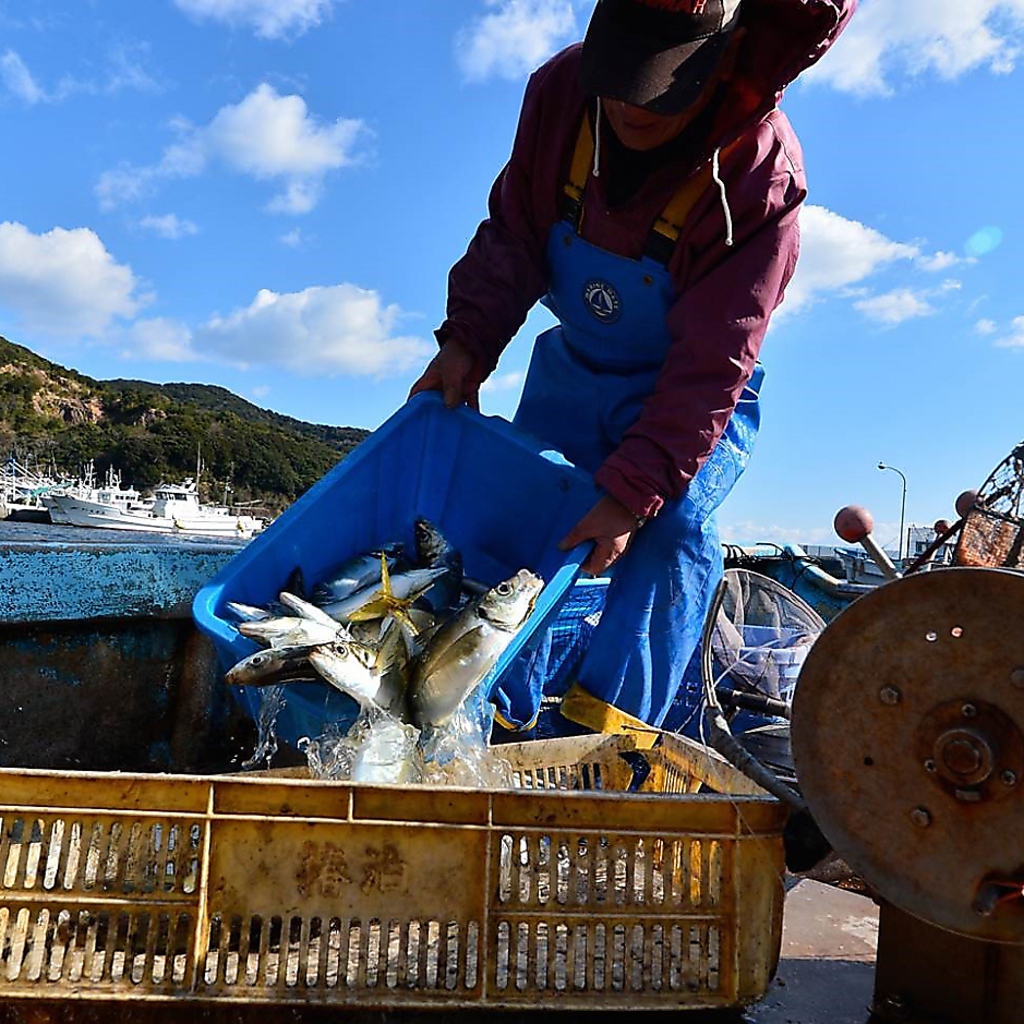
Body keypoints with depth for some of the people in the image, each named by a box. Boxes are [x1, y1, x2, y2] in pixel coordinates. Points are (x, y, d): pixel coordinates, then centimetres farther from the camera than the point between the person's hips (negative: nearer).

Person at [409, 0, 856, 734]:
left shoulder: (759, 177, -29)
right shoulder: (561, 90, -17)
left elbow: (710, 367, -30)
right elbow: (512, 238, -6)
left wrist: (633, 492, -35)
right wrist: (467, 340, -19)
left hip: (697, 390, -3)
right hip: (574, 366, 4)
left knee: (672, 525, -25)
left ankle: (603, 736, -20)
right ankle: (501, 718, 13)